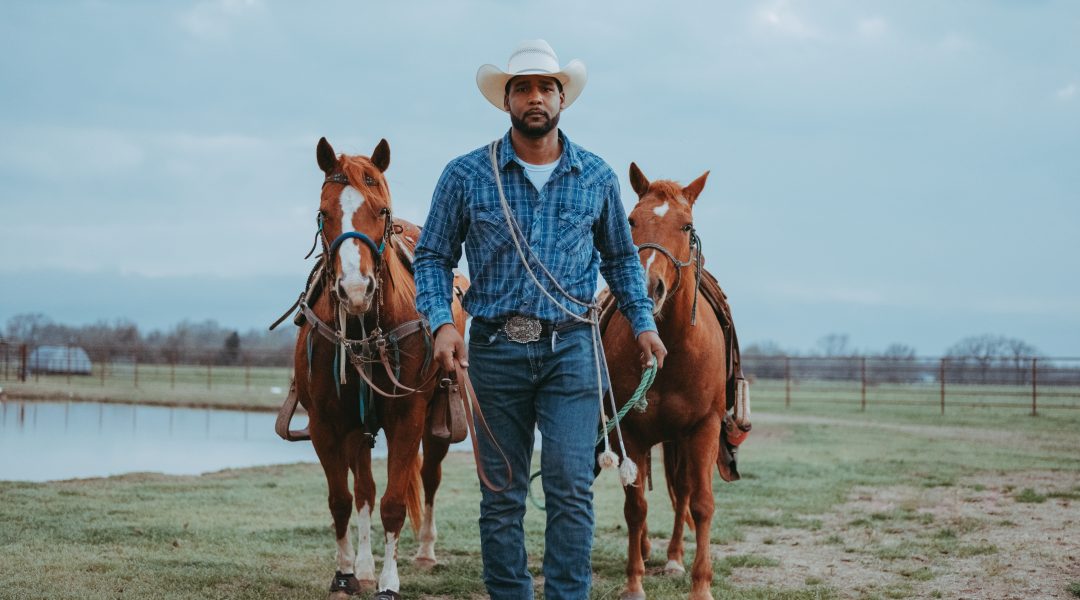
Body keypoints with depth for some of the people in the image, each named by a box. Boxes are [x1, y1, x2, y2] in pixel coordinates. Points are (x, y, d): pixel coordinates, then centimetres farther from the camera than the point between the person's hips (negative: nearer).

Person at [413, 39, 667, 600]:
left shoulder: (597, 176, 6)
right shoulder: (466, 175, 1)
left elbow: (621, 259, 17)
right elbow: (431, 256, 4)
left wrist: (643, 322, 6)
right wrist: (442, 322, -11)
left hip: (571, 348, 0)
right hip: (495, 349, 0)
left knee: (571, 485, -9)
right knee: (501, 495, 7)